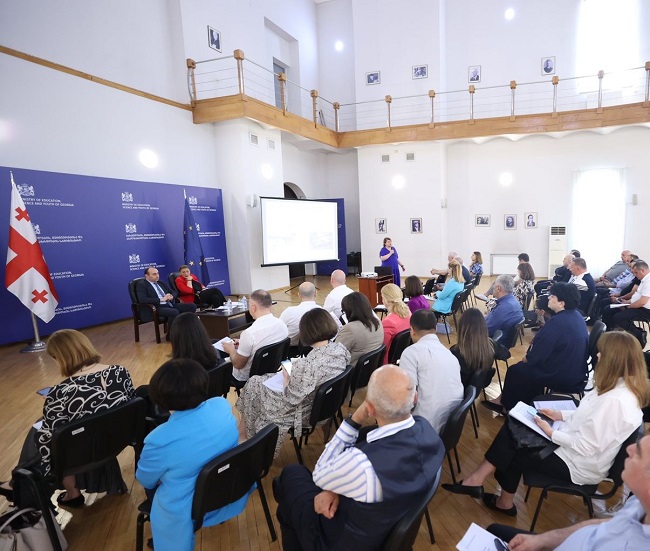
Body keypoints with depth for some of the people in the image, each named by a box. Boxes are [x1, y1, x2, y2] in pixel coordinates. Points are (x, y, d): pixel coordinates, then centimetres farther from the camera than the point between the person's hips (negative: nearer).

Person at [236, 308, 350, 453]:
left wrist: (286, 377, -7)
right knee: (261, 380, 21)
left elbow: (292, 399, -25)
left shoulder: (308, 365, -37)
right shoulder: (341, 348, -13)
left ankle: (247, 430, 38)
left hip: (306, 412, -8)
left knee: (254, 384, 14)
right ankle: (246, 426, 39)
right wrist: (295, 368, 8)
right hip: (324, 403, 8)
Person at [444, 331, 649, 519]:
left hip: (578, 464, -9)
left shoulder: (615, 401, -31)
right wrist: (561, 415, 5)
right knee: (513, 428, -1)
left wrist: (551, 433, -17)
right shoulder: (621, 385, -1)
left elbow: (587, 447, -28)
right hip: (572, 443, 9)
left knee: (512, 452, 1)